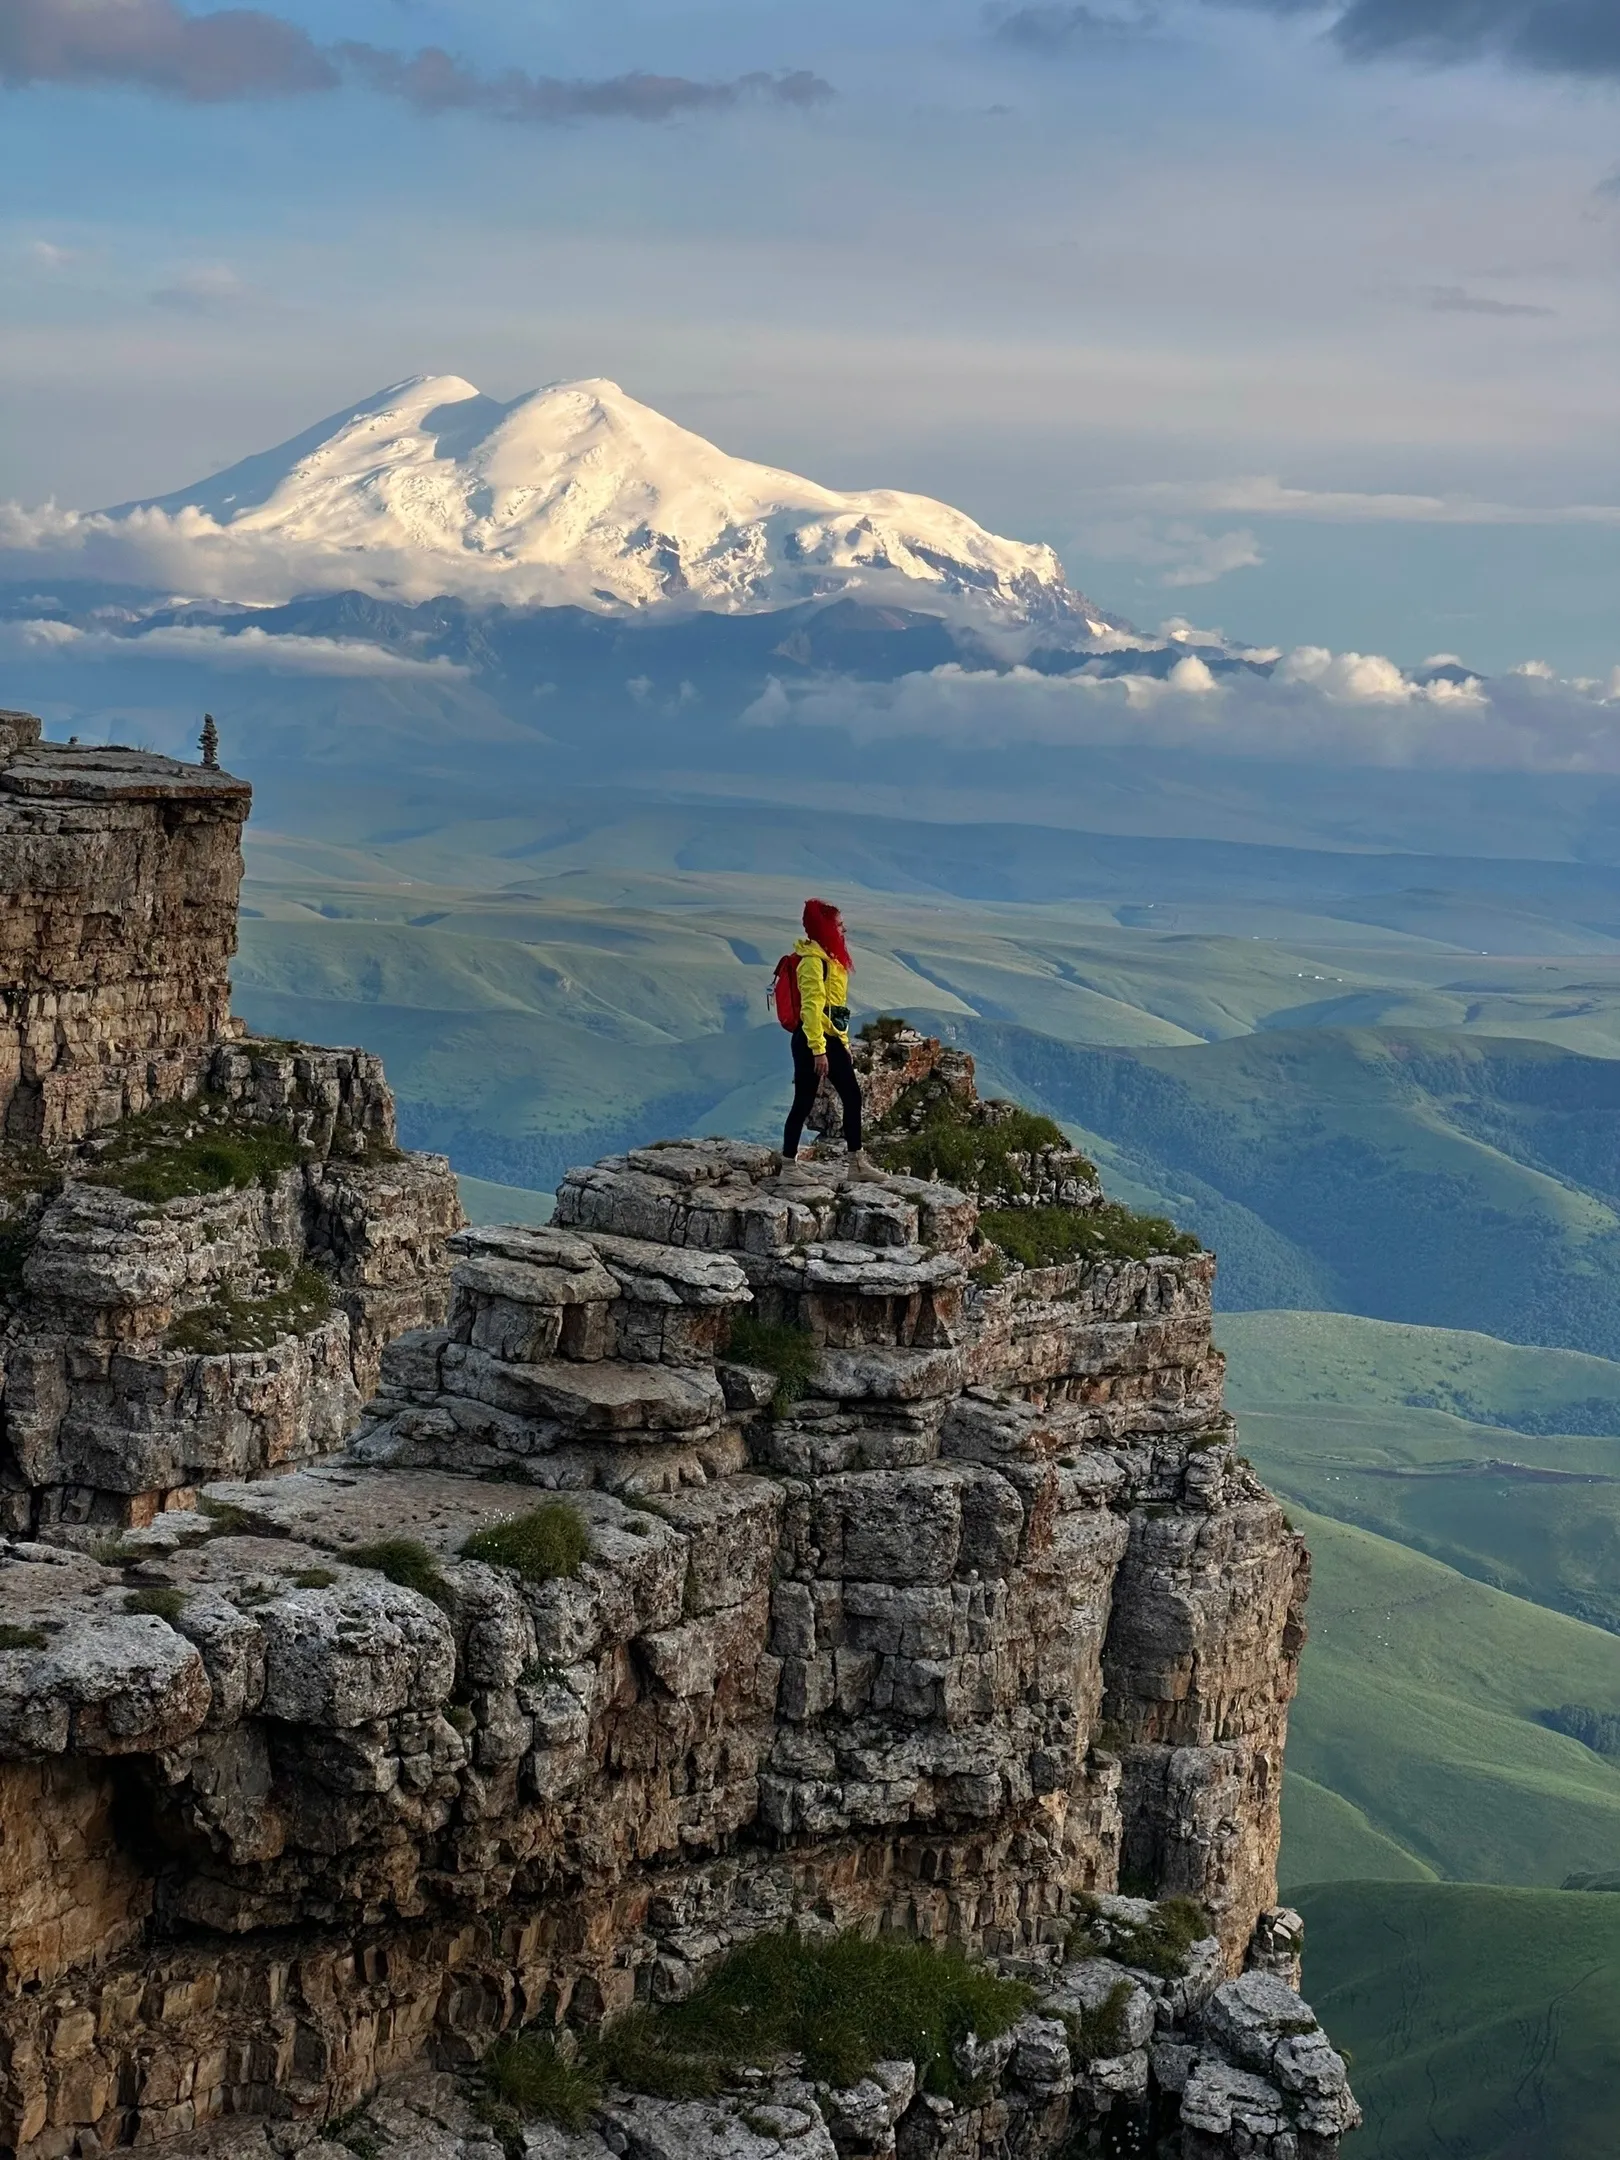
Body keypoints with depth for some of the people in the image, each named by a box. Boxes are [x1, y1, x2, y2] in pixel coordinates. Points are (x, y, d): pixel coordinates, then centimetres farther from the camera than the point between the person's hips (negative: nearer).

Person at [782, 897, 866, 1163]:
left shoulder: (830, 958, 15)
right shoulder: (813, 961, -15)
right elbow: (811, 1006, -21)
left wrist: (843, 1041, 19)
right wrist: (818, 1050, -26)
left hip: (832, 1039, 10)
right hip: (812, 1040, -10)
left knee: (852, 1096, 10)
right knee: (804, 1102, -3)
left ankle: (857, 1162, 16)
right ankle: (788, 1164, 4)